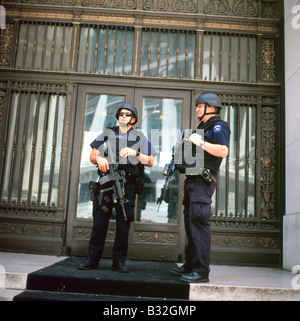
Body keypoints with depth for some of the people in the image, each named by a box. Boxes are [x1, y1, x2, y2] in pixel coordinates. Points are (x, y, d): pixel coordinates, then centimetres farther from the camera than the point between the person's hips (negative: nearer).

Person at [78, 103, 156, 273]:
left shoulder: (140, 137, 13)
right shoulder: (107, 134, 17)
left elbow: (150, 162, 6)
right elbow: (93, 155, 15)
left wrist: (135, 153, -11)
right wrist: (98, 158, -8)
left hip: (128, 184, -1)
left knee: (124, 224, 2)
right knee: (99, 221, -1)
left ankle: (119, 261, 12)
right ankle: (93, 260, 8)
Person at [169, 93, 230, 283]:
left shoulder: (218, 126, -3)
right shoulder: (202, 127, 26)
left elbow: (223, 151, -20)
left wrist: (201, 142, -19)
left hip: (203, 181, -10)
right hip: (192, 180, 10)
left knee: (199, 222, -14)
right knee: (191, 222, 12)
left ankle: (201, 271, -10)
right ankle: (190, 265, 21)